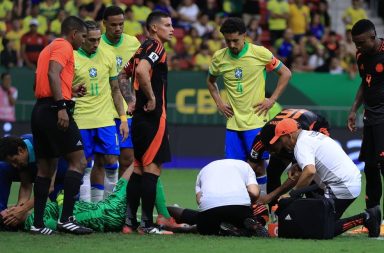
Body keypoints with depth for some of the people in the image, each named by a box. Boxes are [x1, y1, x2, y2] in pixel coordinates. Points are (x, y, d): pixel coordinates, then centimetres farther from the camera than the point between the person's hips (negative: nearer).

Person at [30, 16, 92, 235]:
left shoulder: (48, 49, 25)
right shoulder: (64, 47, -4)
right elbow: (53, 74, -20)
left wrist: (71, 93, 22)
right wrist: (61, 107, -26)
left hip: (40, 110, 10)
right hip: (55, 110, -10)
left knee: (46, 168, 12)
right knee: (79, 160, -8)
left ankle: (38, 223, 10)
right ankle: (66, 218, -15)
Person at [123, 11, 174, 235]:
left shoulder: (143, 48, 17)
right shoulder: (156, 47, -11)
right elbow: (142, 70, -28)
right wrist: (152, 98, -19)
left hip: (141, 116, 10)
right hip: (154, 116, -10)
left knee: (139, 169, 12)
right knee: (153, 168, -8)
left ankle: (130, 221, 12)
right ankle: (147, 224, -9)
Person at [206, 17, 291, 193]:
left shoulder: (260, 53, -7)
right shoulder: (219, 58, 4)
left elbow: (285, 73, 3)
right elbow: (210, 81, 24)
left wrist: (272, 100, -3)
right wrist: (218, 103, 10)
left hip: (256, 121, -4)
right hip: (233, 123, 4)